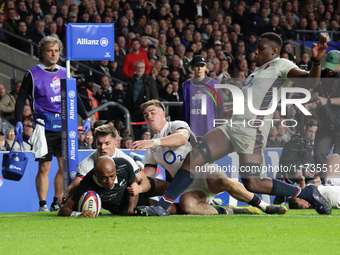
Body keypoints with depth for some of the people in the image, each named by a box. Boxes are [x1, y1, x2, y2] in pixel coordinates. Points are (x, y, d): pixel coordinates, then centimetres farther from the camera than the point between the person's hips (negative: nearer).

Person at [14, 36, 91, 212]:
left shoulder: (64, 73, 14)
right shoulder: (33, 74, 1)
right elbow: (21, 99, 0)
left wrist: (86, 118, 15)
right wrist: (18, 122, -11)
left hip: (64, 125, 4)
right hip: (44, 124, -4)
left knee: (65, 166, 2)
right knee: (44, 167, -5)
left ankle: (57, 203, 12)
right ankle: (43, 204, 0)